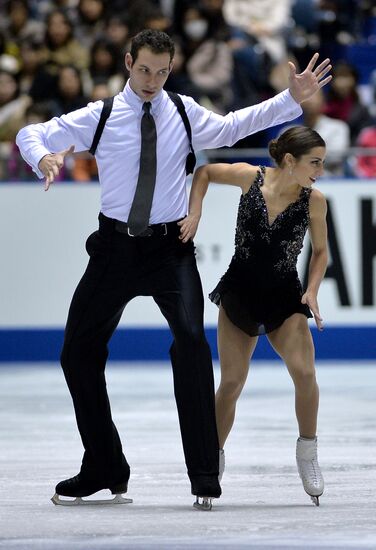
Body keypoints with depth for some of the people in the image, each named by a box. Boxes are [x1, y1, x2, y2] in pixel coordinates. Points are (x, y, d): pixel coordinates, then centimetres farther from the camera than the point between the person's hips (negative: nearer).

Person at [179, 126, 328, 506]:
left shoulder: (314, 201, -9)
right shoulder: (251, 178, -12)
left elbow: (320, 251, 5)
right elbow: (204, 172, 6)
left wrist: (312, 290, -10)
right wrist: (195, 214, -5)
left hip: (285, 297, 0)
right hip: (240, 291, 0)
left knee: (303, 371, -21)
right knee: (232, 381, -1)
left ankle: (307, 450, -2)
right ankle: (212, 459, 16)